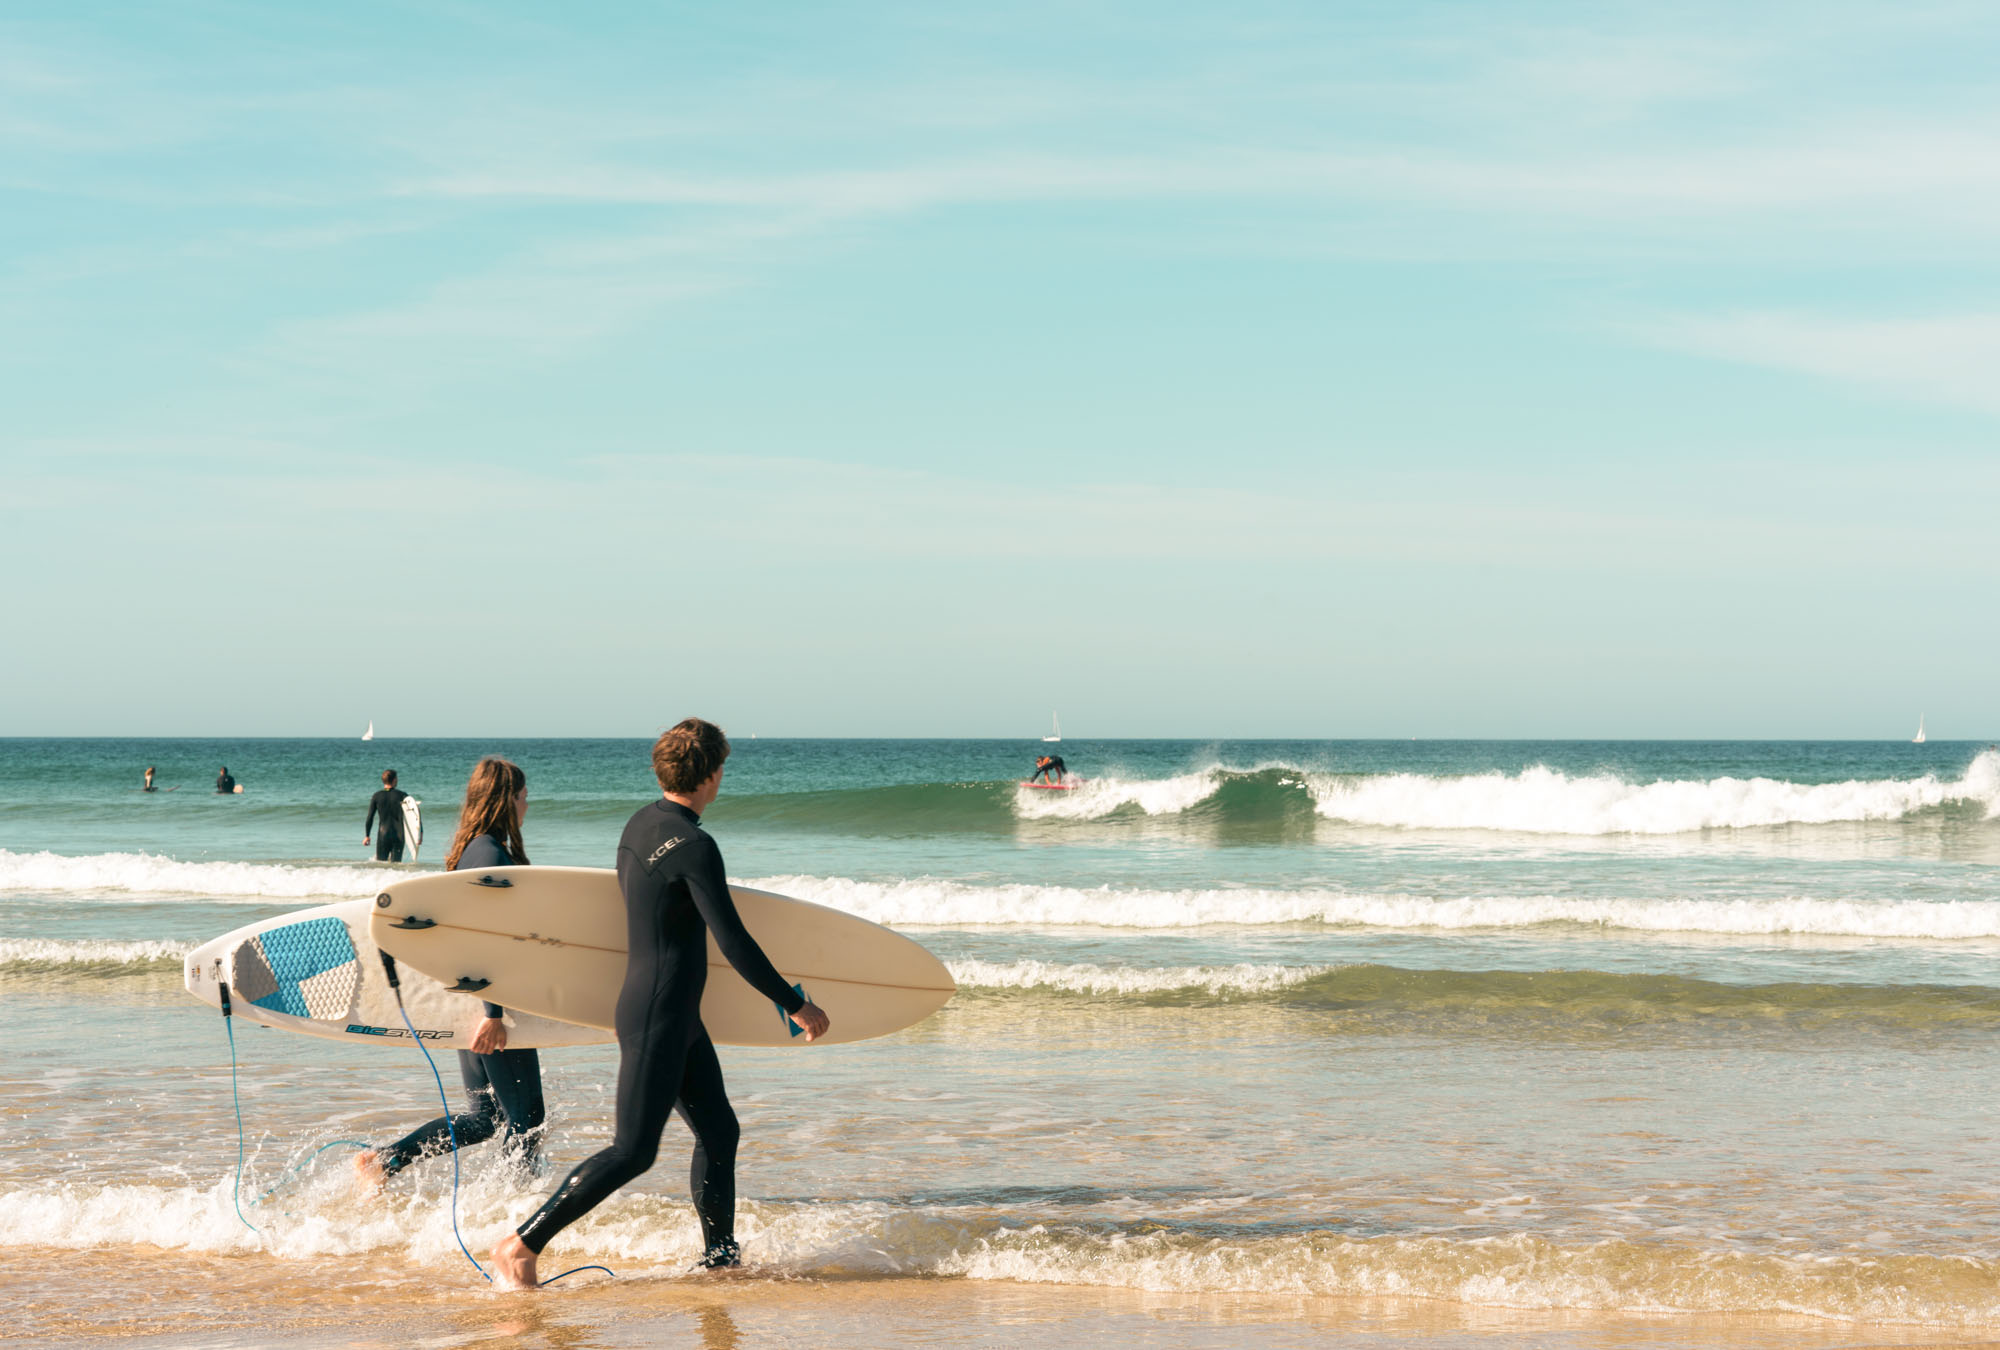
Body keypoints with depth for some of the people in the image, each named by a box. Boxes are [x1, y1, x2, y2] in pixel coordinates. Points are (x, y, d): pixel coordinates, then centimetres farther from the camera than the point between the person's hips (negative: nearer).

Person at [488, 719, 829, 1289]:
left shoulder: (640, 822, 6)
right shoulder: (693, 846, -21)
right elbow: (734, 943, -20)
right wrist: (796, 1005, -12)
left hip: (677, 1017, 10)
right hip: (656, 1020, -10)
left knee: (719, 1131, 15)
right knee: (632, 1152, -7)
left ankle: (720, 1255, 23)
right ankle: (521, 1244, -6)